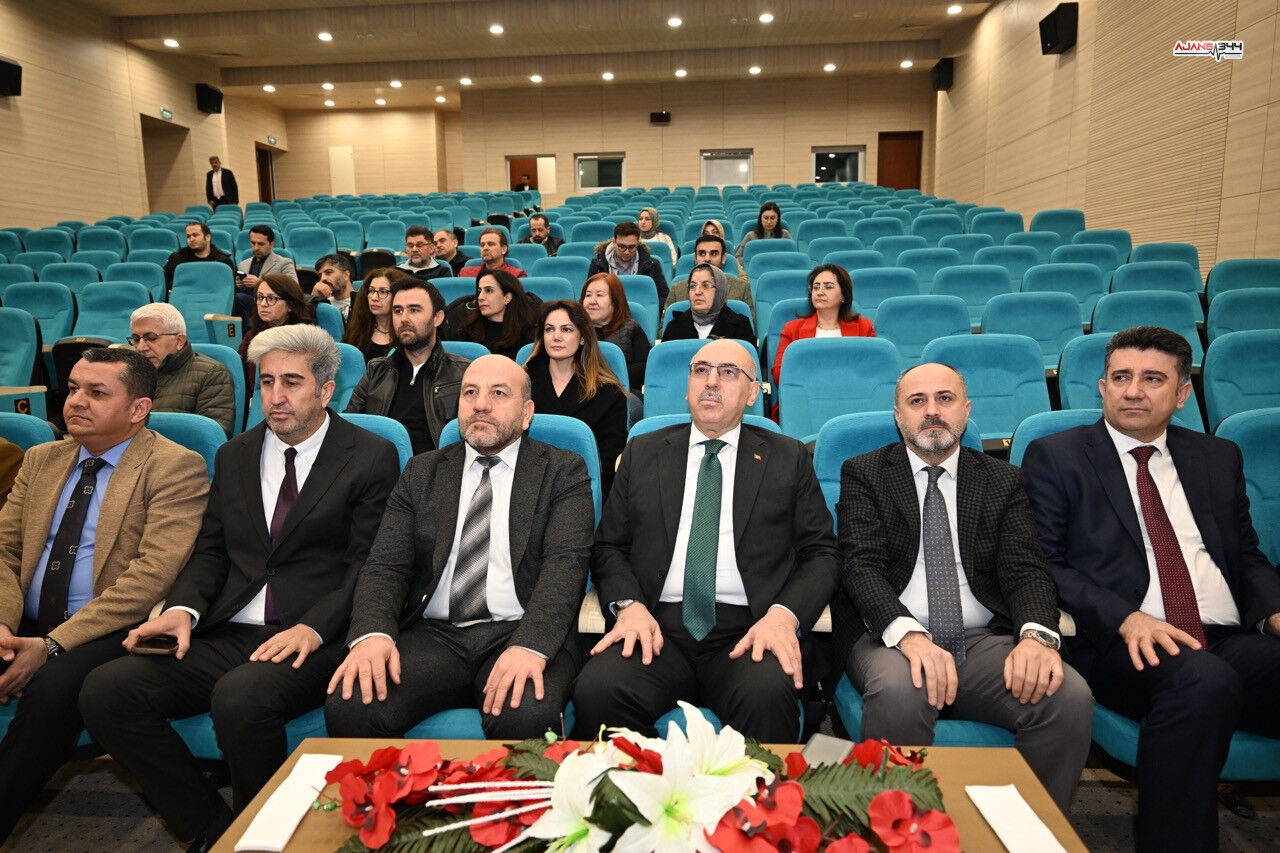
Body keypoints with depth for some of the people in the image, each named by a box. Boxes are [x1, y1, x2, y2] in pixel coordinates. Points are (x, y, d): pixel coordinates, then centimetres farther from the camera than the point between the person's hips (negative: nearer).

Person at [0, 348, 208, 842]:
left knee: (54, 686, -32)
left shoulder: (175, 467, -8)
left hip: (111, 634, -6)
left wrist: (54, 645, -20)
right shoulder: (41, 460, 16)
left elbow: (152, 577, -16)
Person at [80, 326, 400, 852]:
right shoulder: (234, 456, 19)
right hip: (226, 635, 6)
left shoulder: (372, 458, 1)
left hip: (313, 641, -5)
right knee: (105, 690, -15)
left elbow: (368, 565, -6)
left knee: (239, 697, -33)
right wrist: (183, 608, -4)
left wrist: (313, 627, -20)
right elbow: (210, 551, 16)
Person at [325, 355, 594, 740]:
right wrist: (372, 633, -15)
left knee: (526, 717, -35)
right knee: (349, 706, -24)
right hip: (433, 634, 3)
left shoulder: (563, 472, 8)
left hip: (520, 635, -3)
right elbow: (385, 565, 7)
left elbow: (564, 564, -7)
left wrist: (530, 645, -25)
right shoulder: (422, 473, 17)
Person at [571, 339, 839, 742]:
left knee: (768, 695, -34)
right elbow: (608, 546, 14)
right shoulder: (642, 452, 17)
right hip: (655, 626, 1)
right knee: (596, 691, -29)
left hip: (748, 632, -1)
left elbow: (821, 554, 8)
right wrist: (628, 603, -7)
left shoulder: (788, 458, 14)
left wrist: (784, 615, -11)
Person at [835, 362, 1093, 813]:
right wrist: (910, 633, -24)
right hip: (891, 636, -2)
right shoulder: (864, 474, 9)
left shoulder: (1003, 482, 16)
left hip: (984, 642, 3)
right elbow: (861, 567, -5)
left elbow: (1026, 569, 4)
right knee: (898, 693, -36)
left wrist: (1037, 635, -18)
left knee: (1070, 696, -25)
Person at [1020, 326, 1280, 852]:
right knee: (1204, 681, -35)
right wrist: (1126, 618, -17)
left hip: (1232, 641, 5)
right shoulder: (1055, 457, 5)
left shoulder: (1219, 459, 22)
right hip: (1121, 645, -4)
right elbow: (1039, 565, -3)